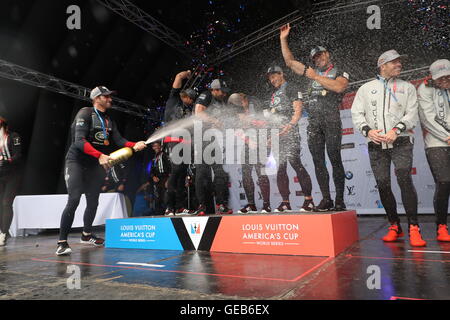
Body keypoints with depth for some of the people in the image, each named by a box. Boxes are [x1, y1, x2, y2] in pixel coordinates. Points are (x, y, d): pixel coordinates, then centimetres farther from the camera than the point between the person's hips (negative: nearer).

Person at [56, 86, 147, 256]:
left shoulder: (109, 120, 11)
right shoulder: (85, 113, -11)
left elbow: (119, 140, -1)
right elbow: (79, 141, -23)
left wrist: (134, 145, -20)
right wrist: (100, 155, -35)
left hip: (95, 165, 7)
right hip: (76, 161, -7)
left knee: (93, 202, 10)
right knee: (74, 200, -17)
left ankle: (86, 235, 29)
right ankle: (62, 243, -9)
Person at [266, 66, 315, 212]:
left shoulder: (291, 88, 5)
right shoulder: (274, 94, 27)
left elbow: (298, 110, -6)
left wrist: (290, 125, -21)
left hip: (289, 132, -7)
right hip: (277, 134, 8)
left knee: (294, 161, -18)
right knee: (280, 168, 2)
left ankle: (309, 199, -13)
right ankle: (285, 203, 6)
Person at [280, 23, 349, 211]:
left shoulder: (341, 73, 12)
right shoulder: (312, 72, 23)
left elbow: (338, 87, -12)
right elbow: (289, 61, 22)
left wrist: (316, 77, -6)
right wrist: (283, 39, 17)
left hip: (331, 120, -4)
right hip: (313, 123, 4)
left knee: (335, 159, -7)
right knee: (318, 162, 0)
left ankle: (339, 200, -2)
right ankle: (326, 199, 5)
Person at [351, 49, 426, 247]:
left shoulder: (407, 87, 14)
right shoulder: (366, 88, 15)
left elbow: (412, 114, 3)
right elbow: (357, 114, 8)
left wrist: (396, 130, -13)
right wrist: (368, 130, -9)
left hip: (401, 143, -1)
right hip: (376, 145, 1)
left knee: (404, 180, -17)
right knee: (383, 185, 1)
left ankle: (413, 228, -9)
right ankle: (395, 226, 14)